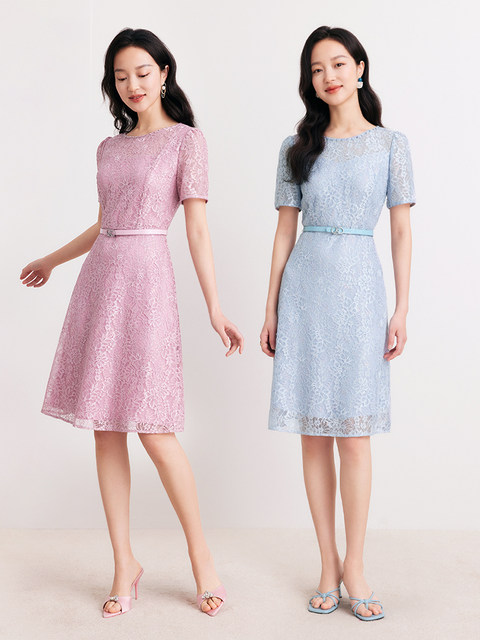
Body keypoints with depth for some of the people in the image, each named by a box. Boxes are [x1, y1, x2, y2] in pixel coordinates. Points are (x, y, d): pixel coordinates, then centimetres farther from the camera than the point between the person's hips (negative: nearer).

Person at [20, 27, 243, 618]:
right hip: (100, 279, 6)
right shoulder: (109, 148, 17)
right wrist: (52, 260, 36)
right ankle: (124, 563, 13)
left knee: (151, 428, -9)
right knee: (106, 429, 4)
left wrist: (214, 306, -11)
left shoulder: (186, 140, 2)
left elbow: (197, 228, -4)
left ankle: (199, 551, 11)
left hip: (146, 280, -6)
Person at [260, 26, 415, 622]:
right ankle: (328, 564, 14)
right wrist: (271, 310, 6)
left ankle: (353, 563, 9)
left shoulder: (390, 143, 6)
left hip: (360, 286, -2)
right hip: (305, 286, 2)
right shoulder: (296, 147, 10)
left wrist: (402, 310, -2)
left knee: (354, 432, -4)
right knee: (313, 432, 3)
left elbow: (402, 229, 4)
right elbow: (285, 230, 10)